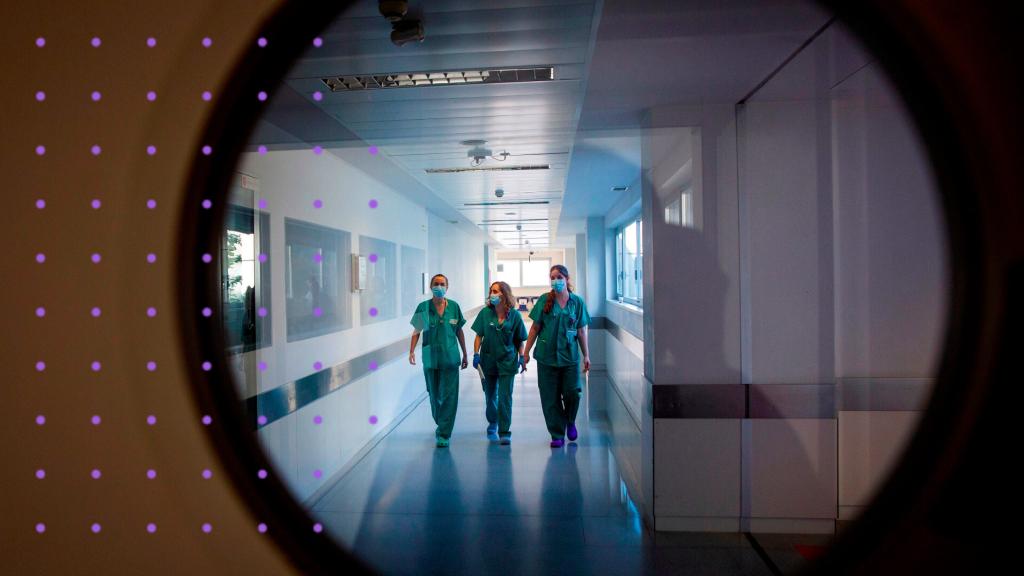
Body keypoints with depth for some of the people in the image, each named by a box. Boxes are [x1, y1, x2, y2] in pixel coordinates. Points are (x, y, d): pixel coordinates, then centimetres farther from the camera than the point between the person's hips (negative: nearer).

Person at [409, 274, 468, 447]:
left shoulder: (454, 306, 1)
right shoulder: (423, 307, -2)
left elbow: (459, 331, 8)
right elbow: (417, 331, 2)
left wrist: (465, 355, 11)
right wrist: (412, 351, -12)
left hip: (450, 358, 0)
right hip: (430, 358, 1)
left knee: (449, 396, -4)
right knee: (434, 395, 12)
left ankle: (444, 434, 3)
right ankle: (441, 425, 36)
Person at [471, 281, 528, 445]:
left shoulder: (514, 315, -6)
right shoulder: (485, 313, -4)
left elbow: (519, 340, 1)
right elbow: (479, 336, 1)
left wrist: (521, 357, -4)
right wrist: (476, 354, -7)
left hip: (507, 361, -2)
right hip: (488, 360, 2)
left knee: (505, 397, -6)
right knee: (490, 396, 15)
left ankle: (505, 432, 2)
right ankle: (492, 423, 40)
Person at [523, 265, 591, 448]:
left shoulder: (577, 302, 2)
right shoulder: (544, 300, -1)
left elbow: (581, 331, 6)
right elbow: (535, 328, 2)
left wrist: (586, 355, 5)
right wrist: (526, 352, 1)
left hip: (570, 356, 0)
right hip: (547, 356, 0)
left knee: (573, 393, -1)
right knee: (550, 398, 4)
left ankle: (570, 422, 30)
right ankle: (557, 435, 18)